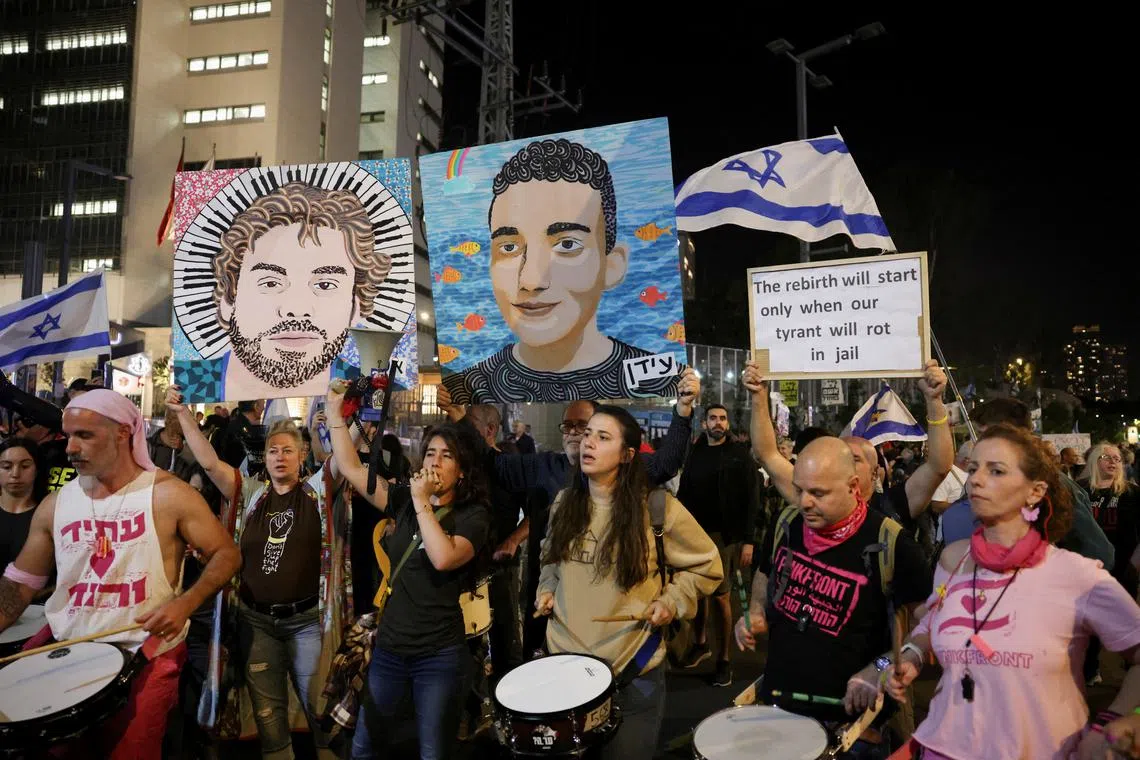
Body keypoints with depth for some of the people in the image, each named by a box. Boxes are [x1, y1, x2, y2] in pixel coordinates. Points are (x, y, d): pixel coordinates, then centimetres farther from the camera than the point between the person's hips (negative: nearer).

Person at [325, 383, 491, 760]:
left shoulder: (473, 514, -10)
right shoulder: (404, 501, 3)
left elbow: (443, 558, -28)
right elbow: (351, 467, 1)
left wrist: (423, 502, -21)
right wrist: (335, 410, -2)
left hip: (439, 655, -4)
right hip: (388, 647, 4)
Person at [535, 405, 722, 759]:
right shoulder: (564, 502, 2)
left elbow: (706, 566, -2)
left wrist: (671, 601, -13)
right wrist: (546, 591, 5)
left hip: (632, 669, -4)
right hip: (564, 659, 4)